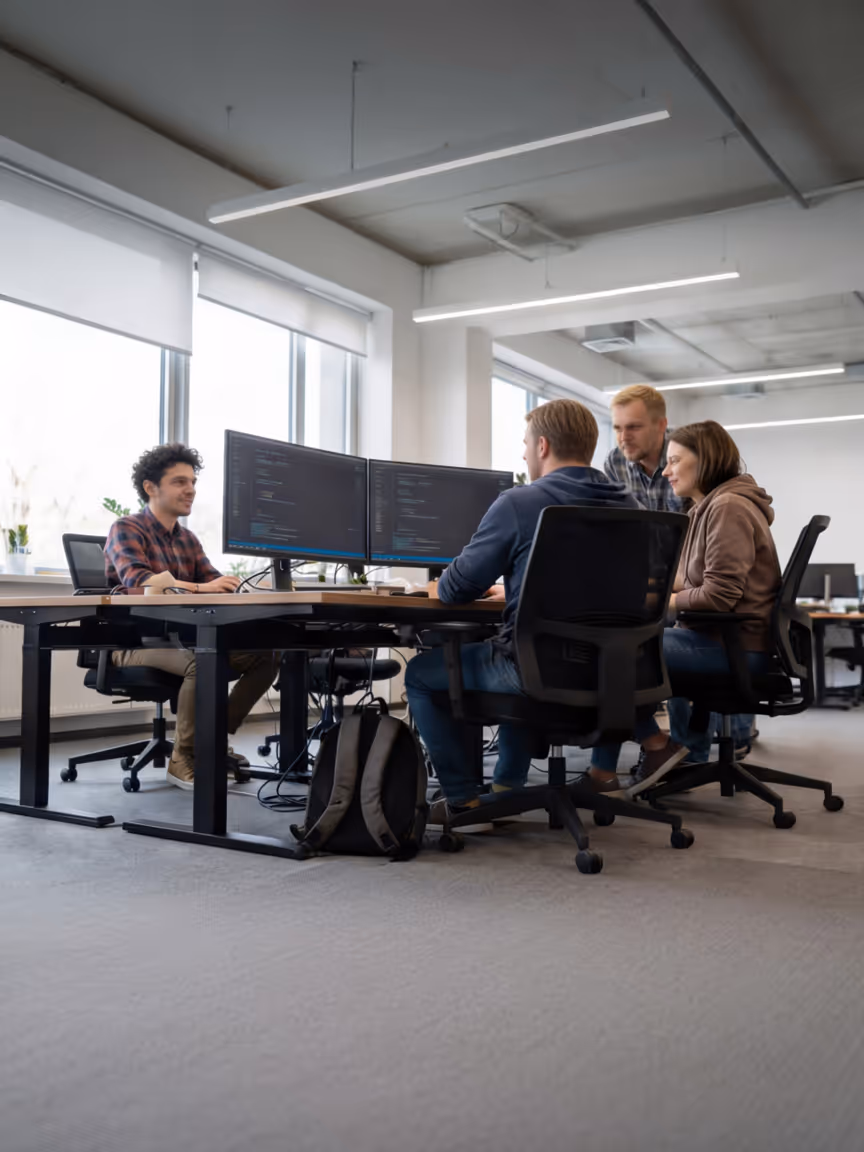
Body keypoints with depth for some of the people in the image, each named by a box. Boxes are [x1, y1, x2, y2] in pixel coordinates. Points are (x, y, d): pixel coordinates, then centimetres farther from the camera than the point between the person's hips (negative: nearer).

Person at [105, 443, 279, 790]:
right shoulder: (126, 530, -6)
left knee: (265, 655, -7)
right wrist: (200, 587, -40)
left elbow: (216, 583, 4)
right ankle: (184, 760, -18)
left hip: (182, 636, 7)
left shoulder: (188, 539, 16)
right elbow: (137, 580, -26)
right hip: (136, 641, -7)